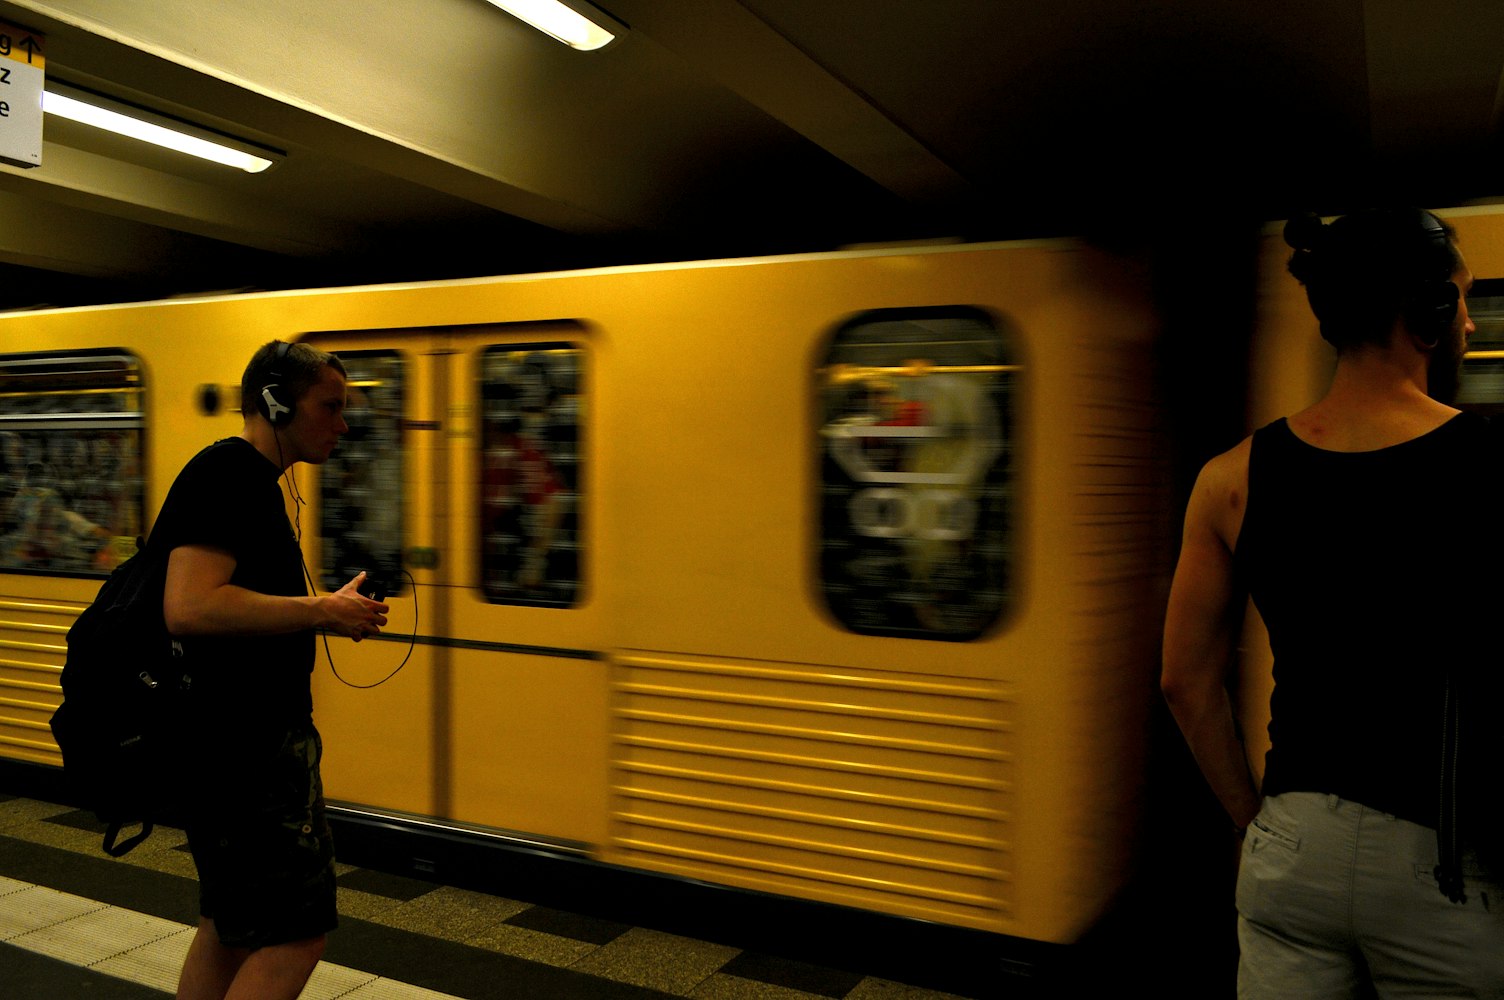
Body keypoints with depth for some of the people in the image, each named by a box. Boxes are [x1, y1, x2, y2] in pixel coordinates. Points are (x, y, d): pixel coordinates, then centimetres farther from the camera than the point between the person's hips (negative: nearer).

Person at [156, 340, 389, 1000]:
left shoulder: (253, 481, 16)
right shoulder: (226, 474, -16)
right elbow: (189, 607, -29)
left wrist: (328, 614, 11)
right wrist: (321, 612, -21)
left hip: (257, 740, 11)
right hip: (242, 749, -11)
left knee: (232, 926, 19)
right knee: (295, 934, -6)